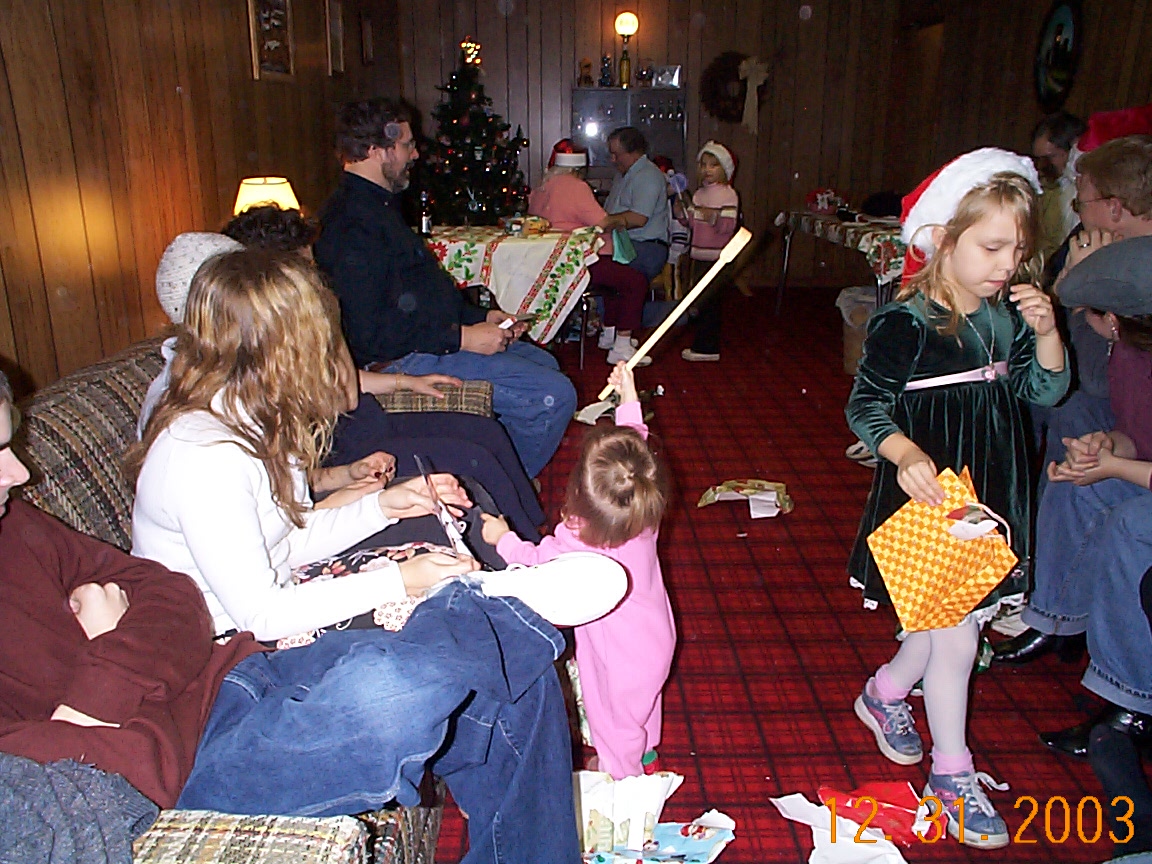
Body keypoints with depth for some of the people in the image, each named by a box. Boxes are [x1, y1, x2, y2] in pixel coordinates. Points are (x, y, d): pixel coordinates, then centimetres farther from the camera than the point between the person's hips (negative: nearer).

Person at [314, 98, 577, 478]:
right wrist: (462, 337, -22)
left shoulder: (378, 205, 16)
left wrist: (481, 317, 10)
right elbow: (369, 334, -26)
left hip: (431, 340, 12)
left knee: (543, 362, 22)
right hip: (404, 360, -12)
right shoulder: (352, 226, -20)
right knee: (554, 395, -18)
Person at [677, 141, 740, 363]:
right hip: (699, 256, 8)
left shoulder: (728, 194, -8)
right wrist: (682, 214, -3)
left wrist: (714, 218, -35)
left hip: (717, 258, -7)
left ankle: (707, 348, 0)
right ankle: (703, 345, 22)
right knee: (702, 302, 13)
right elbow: (691, 223, 15)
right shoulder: (699, 194, 14)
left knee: (708, 303, -6)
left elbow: (729, 226, -18)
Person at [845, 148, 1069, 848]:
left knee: (960, 619, 19)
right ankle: (953, 773, 22)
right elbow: (866, 408, -15)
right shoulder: (904, 324, -18)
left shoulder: (1008, 314, 3)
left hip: (991, 497, 7)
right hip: (928, 501, -7)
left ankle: (884, 694, 45)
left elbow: (1047, 391, 7)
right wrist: (906, 453, -33)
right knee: (955, 638, 1)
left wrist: (1047, 333, -11)